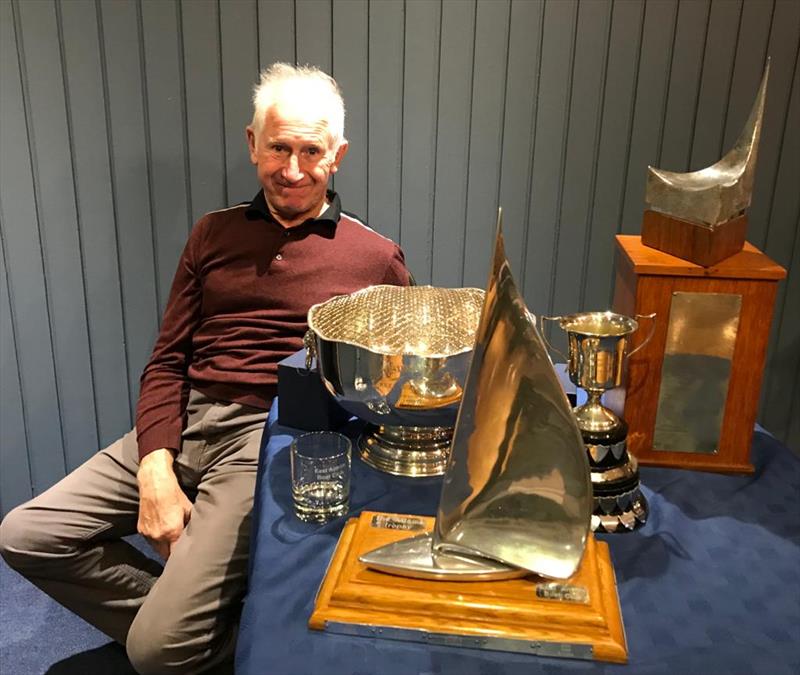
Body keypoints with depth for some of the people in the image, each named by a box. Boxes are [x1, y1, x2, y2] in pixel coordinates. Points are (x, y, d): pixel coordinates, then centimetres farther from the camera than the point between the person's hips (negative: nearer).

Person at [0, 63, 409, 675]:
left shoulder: (374, 258, 1)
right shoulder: (214, 235, 12)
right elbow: (166, 362, 10)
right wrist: (156, 471, -5)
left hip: (269, 440, -5)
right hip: (181, 424, 6)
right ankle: (184, 612, 11)